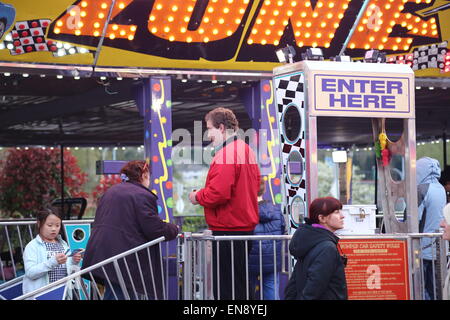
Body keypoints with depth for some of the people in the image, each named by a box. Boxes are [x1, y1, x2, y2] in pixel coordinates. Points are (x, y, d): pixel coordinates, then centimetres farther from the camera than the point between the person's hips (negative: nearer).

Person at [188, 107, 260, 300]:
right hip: (246, 225, 10)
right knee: (239, 283, 16)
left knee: (225, 289, -7)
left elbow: (218, 194, -25)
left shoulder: (226, 155, -17)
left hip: (228, 230, -10)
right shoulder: (246, 150, 15)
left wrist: (197, 197, -4)